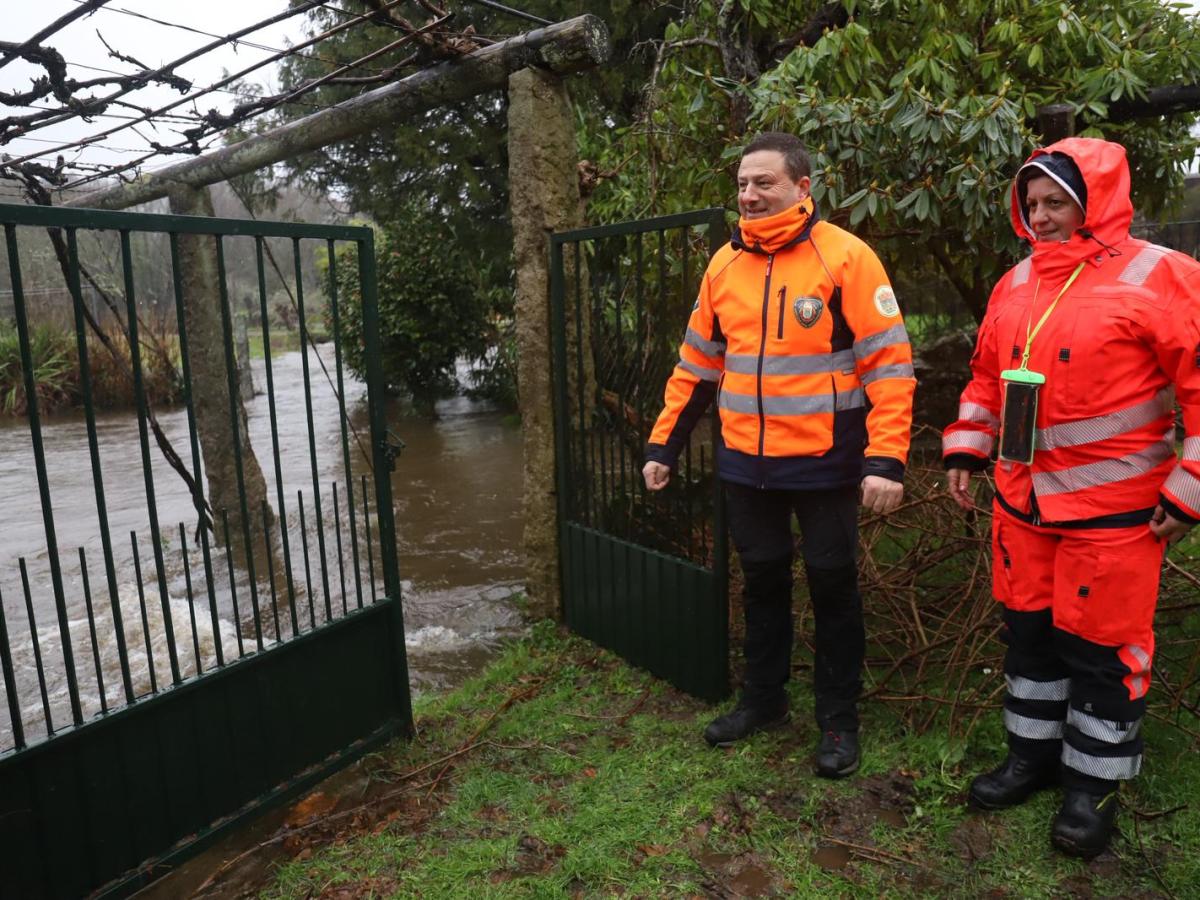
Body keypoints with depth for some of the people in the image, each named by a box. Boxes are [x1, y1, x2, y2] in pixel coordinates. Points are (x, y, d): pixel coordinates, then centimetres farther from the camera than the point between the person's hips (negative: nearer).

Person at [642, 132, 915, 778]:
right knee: (762, 583, 18)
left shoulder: (846, 257, -10)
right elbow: (697, 363, 12)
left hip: (824, 464, -4)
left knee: (832, 586, 10)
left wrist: (885, 461, -19)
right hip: (745, 464, 5)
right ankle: (762, 699, 36)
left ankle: (838, 718, 27)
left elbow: (889, 364, -12)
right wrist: (663, 444, 10)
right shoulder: (725, 264, 6)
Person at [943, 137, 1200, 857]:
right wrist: (966, 450, 13)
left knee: (1102, 646, 6)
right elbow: (989, 375, 17)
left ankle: (1094, 782, 25)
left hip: (1112, 511, -6)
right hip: (1022, 501, 6)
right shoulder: (1016, 283, 9)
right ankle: (1033, 754, 35)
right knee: (1030, 630, 16)